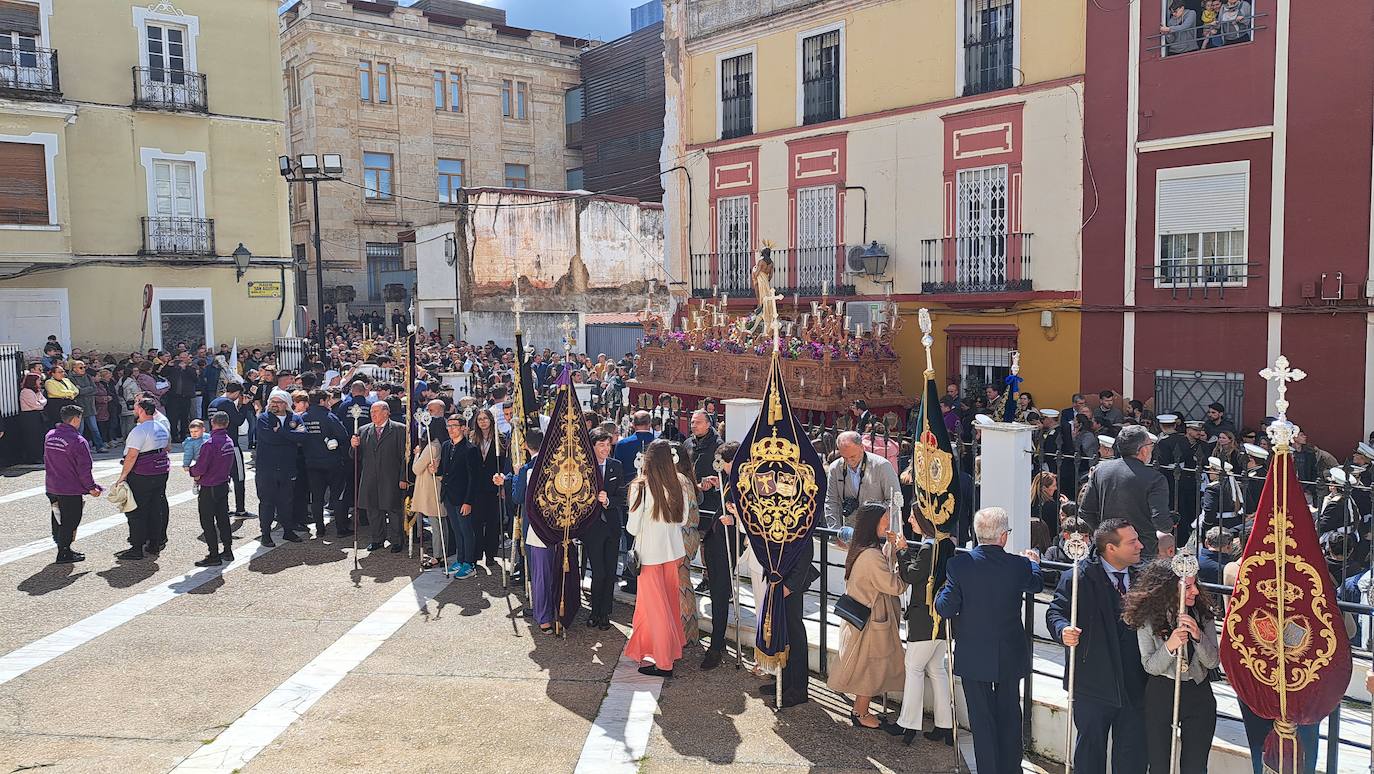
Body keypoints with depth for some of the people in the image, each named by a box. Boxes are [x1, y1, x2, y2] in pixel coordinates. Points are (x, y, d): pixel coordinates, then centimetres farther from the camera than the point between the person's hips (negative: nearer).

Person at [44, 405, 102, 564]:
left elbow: (46, 460, 17)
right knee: (69, 521, 3)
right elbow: (84, 469, -18)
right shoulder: (78, 441, -20)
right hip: (71, 490, -8)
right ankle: (64, 554, 9)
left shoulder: (49, 436, 5)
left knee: (58, 519, 18)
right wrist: (91, 488, -8)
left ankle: (62, 548, 29)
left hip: (51, 488, 8)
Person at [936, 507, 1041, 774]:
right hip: (1010, 657, 2)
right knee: (1009, 715, 20)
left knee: (982, 719, 11)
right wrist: (1033, 561, 33)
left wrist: (942, 591, 8)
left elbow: (946, 609, -14)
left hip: (973, 657, -1)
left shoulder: (958, 564, -16)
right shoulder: (1020, 565, -12)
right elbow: (1035, 584, 12)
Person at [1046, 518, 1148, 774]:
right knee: (1090, 752, 12)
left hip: (1134, 686, 4)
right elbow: (1056, 612, -8)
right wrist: (1063, 630, -27)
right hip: (1093, 686, -4)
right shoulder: (1078, 579, -9)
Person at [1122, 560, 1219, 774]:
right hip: (1161, 695, -1)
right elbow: (1150, 666, -11)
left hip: (1198, 694, 2)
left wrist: (1198, 635, -23)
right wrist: (1169, 646, -30)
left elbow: (1213, 662, -5)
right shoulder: (1147, 619, -12)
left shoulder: (1203, 613, -5)